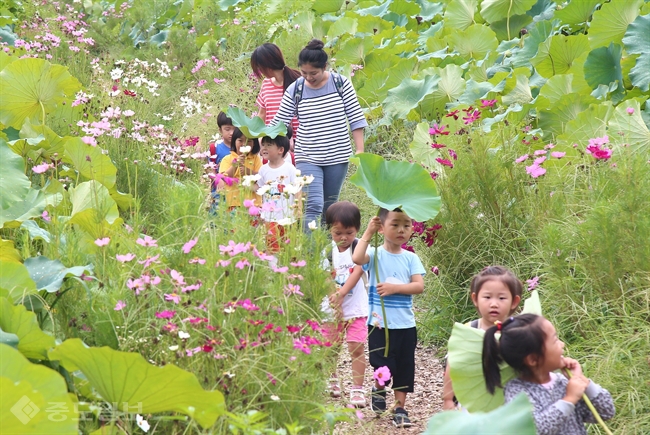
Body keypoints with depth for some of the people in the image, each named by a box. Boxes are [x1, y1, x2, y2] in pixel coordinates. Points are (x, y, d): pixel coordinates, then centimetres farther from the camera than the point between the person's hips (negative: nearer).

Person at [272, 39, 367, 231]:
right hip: (307, 158, -1)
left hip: (337, 157, 1)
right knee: (314, 207, -16)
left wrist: (360, 150, -4)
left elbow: (355, 118, 1)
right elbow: (278, 123, 2)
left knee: (329, 208, 12)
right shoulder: (295, 90, -3)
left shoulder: (341, 84, -3)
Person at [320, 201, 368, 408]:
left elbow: (357, 272, -18)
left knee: (356, 348, -6)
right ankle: (331, 381, 34)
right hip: (331, 307, 3)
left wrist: (341, 293, -30)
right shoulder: (328, 251, -2)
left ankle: (357, 389, -1)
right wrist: (334, 300, -23)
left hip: (355, 307, -3)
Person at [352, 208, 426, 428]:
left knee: (404, 367, 7)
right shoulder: (375, 255, -5)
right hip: (379, 323, -3)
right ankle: (379, 390, 30)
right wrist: (368, 233, -21)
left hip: (405, 325, 3)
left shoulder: (411, 258, 2)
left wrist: (394, 288, -20)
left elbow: (419, 286, -8)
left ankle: (400, 407, 18)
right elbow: (357, 258, -28)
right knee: (384, 366, -1)